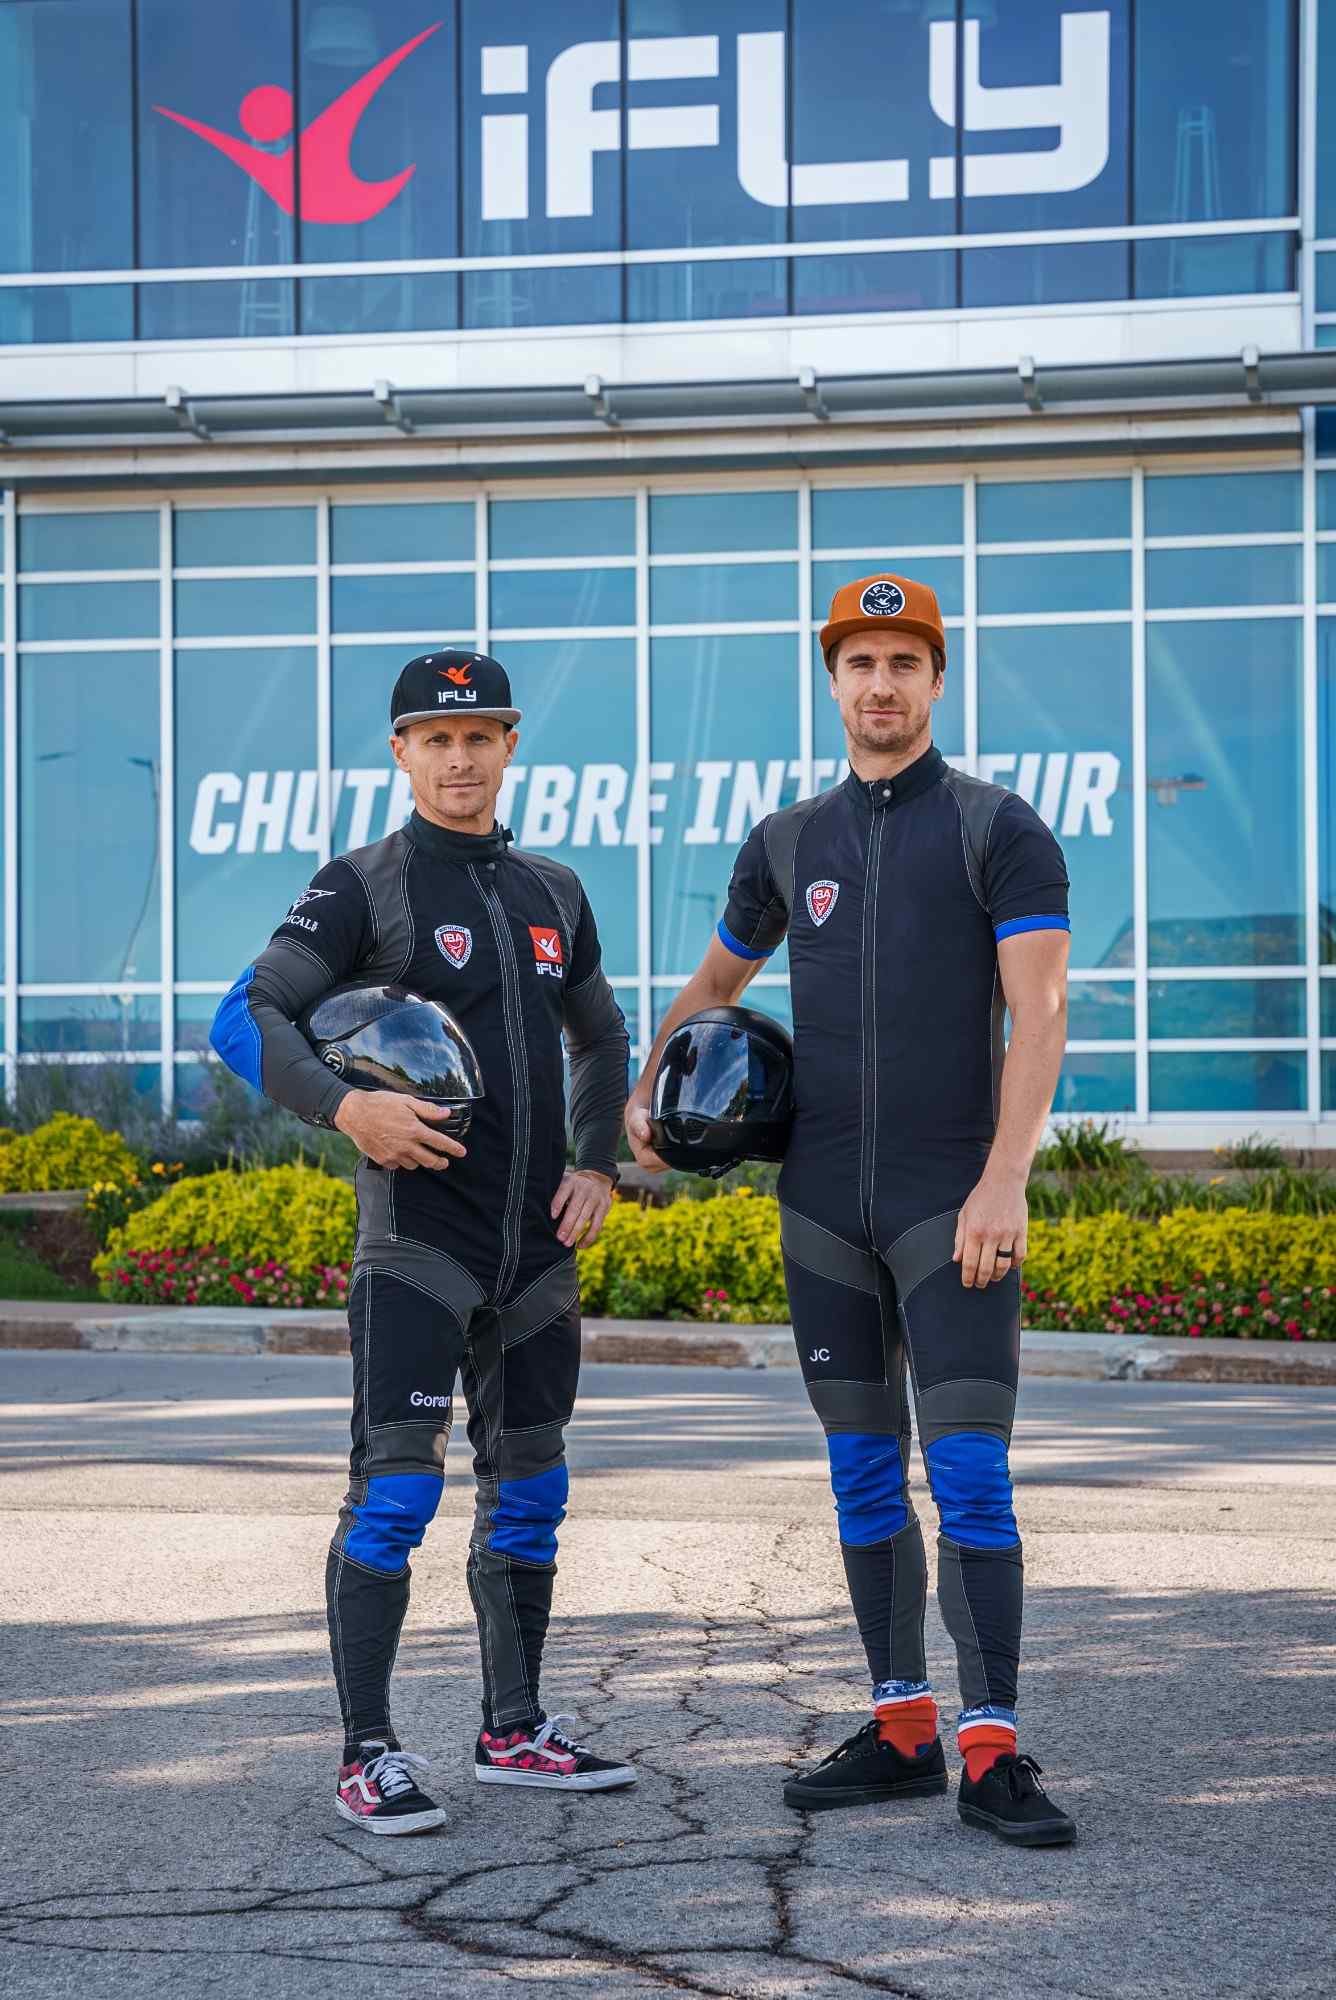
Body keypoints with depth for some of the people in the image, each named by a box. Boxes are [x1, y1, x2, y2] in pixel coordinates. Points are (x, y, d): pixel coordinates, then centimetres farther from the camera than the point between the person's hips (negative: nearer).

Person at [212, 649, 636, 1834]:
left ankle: (515, 1732, 24)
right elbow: (247, 1017, -12)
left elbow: (601, 1039, 26)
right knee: (395, 1488, -12)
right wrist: (344, 1106, -28)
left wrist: (599, 1166, 11)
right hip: (418, 1236, -6)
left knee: (529, 1491, 12)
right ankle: (370, 1757, -7)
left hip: (537, 1246, 6)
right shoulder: (364, 890, -3)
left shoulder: (553, 894, 14)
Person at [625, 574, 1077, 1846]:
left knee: (970, 1477, -10)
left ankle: (992, 1756, -9)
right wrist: (641, 1095, 11)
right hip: (823, 1209, 5)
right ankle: (901, 1729, 17)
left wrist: (1003, 1181, -24)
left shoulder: (1002, 831, -4)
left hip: (951, 1204, -5)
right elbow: (714, 984, 27)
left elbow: (1039, 1014, -13)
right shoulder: (788, 843, 11)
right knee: (863, 1477, 9)